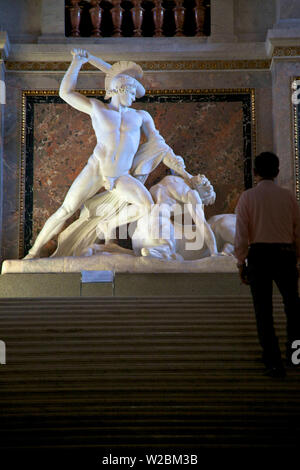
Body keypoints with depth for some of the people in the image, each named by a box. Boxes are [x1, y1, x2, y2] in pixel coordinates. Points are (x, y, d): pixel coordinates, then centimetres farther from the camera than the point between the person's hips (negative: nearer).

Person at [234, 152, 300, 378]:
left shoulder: (247, 197, -1)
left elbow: (241, 234, -5)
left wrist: (241, 263, 1)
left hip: (258, 255, -1)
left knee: (264, 311, 4)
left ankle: (274, 363, 3)